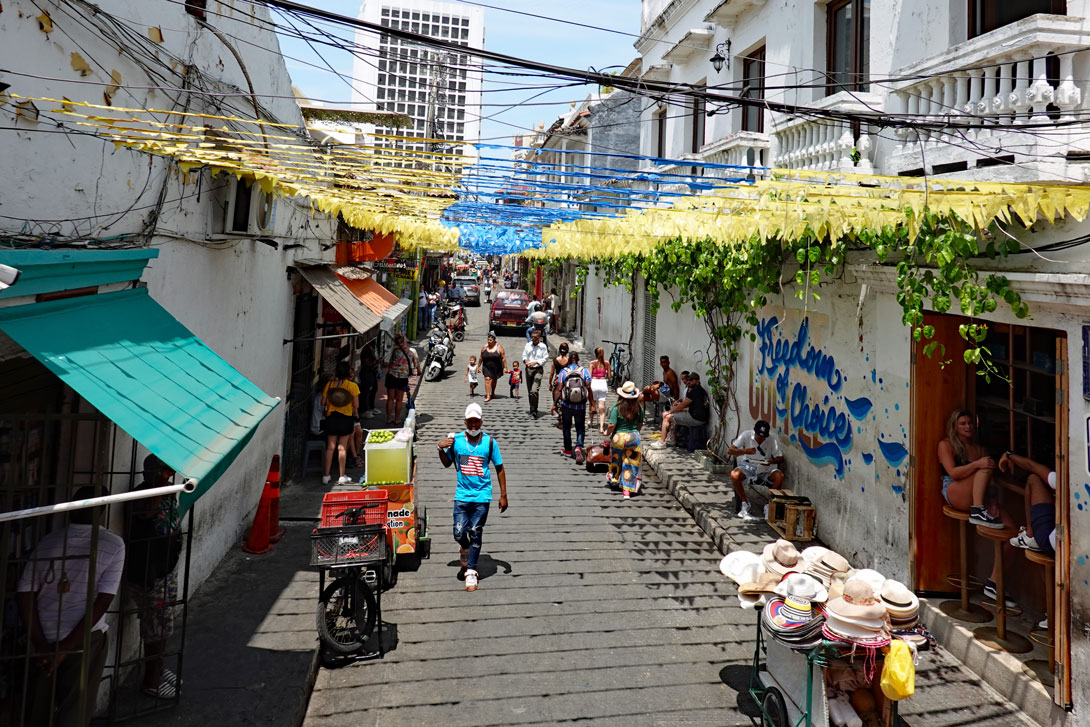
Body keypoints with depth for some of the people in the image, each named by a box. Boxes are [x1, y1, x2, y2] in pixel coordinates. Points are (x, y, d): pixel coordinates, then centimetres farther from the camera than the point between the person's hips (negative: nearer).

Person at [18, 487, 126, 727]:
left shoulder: (47, 542, -1)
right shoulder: (114, 545, -10)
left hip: (44, 641, 3)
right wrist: (67, 647, -10)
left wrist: (41, 644, -3)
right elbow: (102, 602, -15)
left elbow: (24, 595, -3)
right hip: (85, 642, -3)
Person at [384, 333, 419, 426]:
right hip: (403, 378, 1)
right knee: (399, 400, 11)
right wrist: (418, 372, 28)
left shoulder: (395, 351, -6)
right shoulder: (412, 351, -2)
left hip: (392, 376, 0)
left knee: (390, 399, 9)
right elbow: (416, 362, 10)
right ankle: (397, 420, 18)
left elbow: (390, 363, -1)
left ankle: (389, 419, 13)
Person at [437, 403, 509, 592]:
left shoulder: (489, 442, -3)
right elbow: (447, 463, 16)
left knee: (475, 534, 1)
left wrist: (503, 495, 2)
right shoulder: (456, 440, 1)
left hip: (482, 496, -1)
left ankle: (471, 571, 13)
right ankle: (465, 552, 33)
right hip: (462, 495, 1)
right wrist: (441, 449, -3)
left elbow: (499, 468, 4)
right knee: (459, 533, -1)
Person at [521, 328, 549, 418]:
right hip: (528, 369, 5)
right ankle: (532, 409, 23)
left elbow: (545, 358, -3)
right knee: (529, 391, 10)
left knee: (534, 391, -17)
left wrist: (536, 362, -15)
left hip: (538, 369, -5)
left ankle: (534, 410, -12)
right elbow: (524, 355, 13)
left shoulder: (543, 346, -2)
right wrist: (525, 361, -9)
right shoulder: (528, 345, 10)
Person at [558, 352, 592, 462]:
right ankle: (578, 447, -13)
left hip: (566, 405, 0)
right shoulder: (585, 371, -3)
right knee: (580, 428, 11)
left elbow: (559, 390, -8)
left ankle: (568, 450, 26)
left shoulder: (563, 372, -5)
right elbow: (589, 389, -6)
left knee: (566, 427, 17)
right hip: (581, 406, 0)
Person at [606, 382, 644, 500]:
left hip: (618, 437, -1)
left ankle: (613, 480, 44)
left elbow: (612, 425, -16)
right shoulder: (638, 408, -4)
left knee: (616, 460, 21)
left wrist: (607, 432, 4)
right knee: (630, 464, 7)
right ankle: (627, 490, 6)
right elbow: (640, 424, 7)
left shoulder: (617, 407, -14)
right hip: (633, 437, 1)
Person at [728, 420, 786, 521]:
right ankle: (744, 504, -15)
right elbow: (729, 450, -12)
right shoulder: (746, 435, -9)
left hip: (766, 467, 0)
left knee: (779, 476, -31)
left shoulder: (773, 439, -9)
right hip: (748, 465, 0)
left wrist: (771, 462, -26)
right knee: (734, 475, -32)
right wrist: (744, 451, -30)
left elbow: (780, 458, -3)